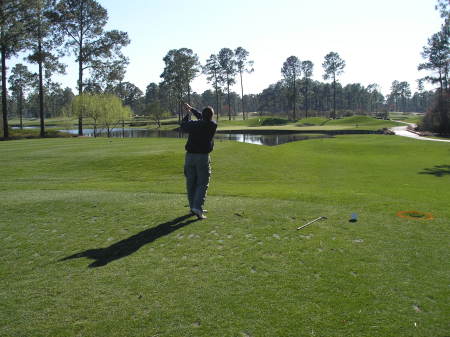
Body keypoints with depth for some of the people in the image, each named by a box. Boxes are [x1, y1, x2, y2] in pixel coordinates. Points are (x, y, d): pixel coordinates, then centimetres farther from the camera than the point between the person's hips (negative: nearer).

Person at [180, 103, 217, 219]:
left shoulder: (193, 124, -1)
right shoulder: (213, 125, -2)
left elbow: (183, 125, 20)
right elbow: (204, 119, 16)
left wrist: (188, 114, 35)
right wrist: (191, 109, 26)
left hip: (190, 156, 3)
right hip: (203, 157, -3)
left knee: (191, 183, 12)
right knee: (202, 184, 0)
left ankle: (193, 207, 21)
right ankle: (197, 207, -14)